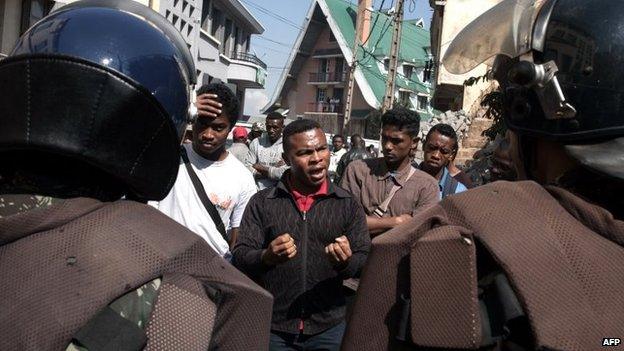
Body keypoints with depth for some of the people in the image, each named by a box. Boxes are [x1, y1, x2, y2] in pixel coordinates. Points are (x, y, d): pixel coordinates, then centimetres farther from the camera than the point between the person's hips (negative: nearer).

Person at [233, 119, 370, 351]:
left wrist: (346, 262, -24)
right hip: (272, 329, 0)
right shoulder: (261, 202, -2)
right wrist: (266, 257, -26)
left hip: (329, 329, 1)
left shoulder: (348, 205, 0)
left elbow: (367, 262, -2)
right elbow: (240, 258, -6)